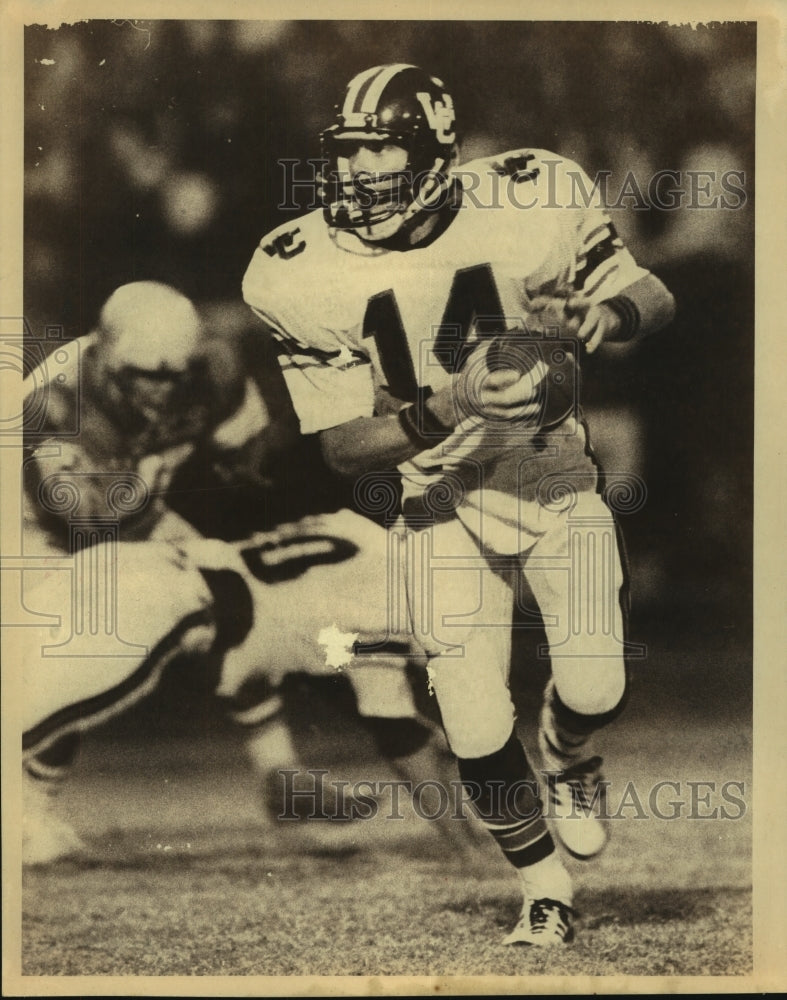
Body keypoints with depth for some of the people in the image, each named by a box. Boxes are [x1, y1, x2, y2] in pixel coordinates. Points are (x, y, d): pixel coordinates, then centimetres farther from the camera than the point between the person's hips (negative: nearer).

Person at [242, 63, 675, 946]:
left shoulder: (530, 202, -15)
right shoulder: (301, 276, -15)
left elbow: (654, 298, -2)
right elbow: (342, 447, -12)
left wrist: (605, 315, -26)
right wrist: (450, 407, -29)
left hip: (558, 477, 0)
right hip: (443, 503, 0)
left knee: (594, 691, -12)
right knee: (476, 728, -10)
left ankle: (567, 767, 29)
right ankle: (545, 890, 19)